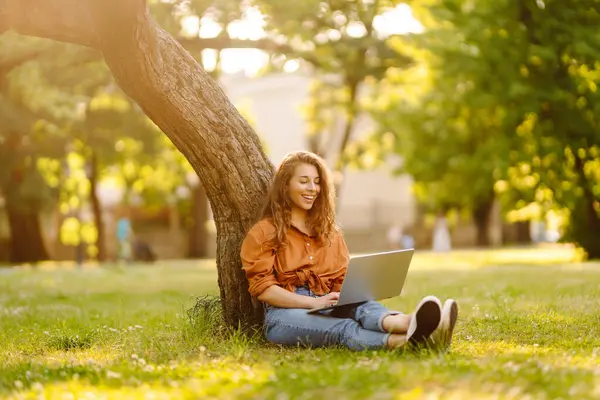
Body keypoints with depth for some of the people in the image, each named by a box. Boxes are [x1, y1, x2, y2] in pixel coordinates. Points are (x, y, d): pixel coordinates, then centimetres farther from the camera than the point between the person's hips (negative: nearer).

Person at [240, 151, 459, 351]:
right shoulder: (263, 233, 5)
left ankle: (406, 323, -68)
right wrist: (315, 302, -19)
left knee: (361, 307, -34)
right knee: (344, 328, -37)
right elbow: (263, 289, -5)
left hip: (327, 310, 4)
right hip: (285, 312, -4)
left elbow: (343, 282, 19)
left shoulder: (330, 233, 23)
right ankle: (405, 341, -67)